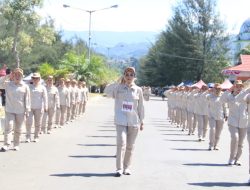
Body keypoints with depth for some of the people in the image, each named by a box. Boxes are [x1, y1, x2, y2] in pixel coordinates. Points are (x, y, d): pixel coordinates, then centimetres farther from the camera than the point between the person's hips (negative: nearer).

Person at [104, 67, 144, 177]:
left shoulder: (138, 90, 5)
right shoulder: (118, 88, 2)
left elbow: (140, 107, 10)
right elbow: (107, 91, -14)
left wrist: (141, 121, 11)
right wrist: (118, 82, -15)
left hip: (134, 122, 2)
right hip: (121, 121, -2)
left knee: (130, 146, 9)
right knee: (121, 143, -14)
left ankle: (127, 167, 22)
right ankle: (119, 168, -12)